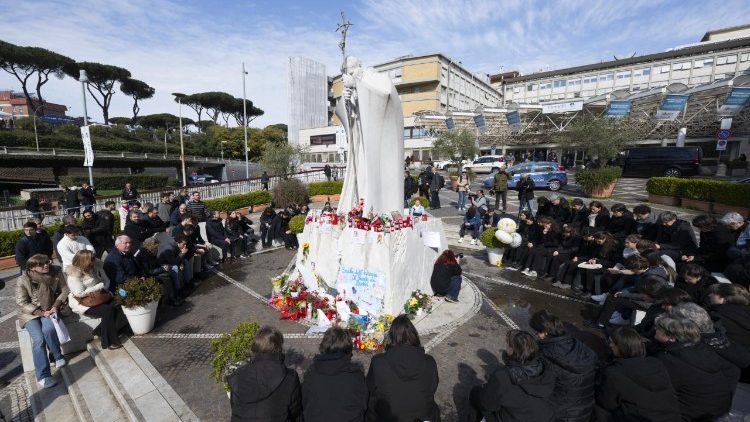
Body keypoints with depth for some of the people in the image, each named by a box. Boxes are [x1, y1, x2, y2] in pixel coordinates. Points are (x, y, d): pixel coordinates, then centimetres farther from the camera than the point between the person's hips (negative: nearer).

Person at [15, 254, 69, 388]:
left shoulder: (56, 272, -8)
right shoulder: (23, 280, -13)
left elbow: (65, 290, 1)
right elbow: (22, 303, -9)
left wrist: (56, 306, -12)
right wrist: (41, 313, -19)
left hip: (50, 309, 1)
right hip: (30, 313, -1)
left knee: (48, 329, -30)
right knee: (39, 339, -22)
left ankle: (57, 356, -3)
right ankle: (42, 376, -14)